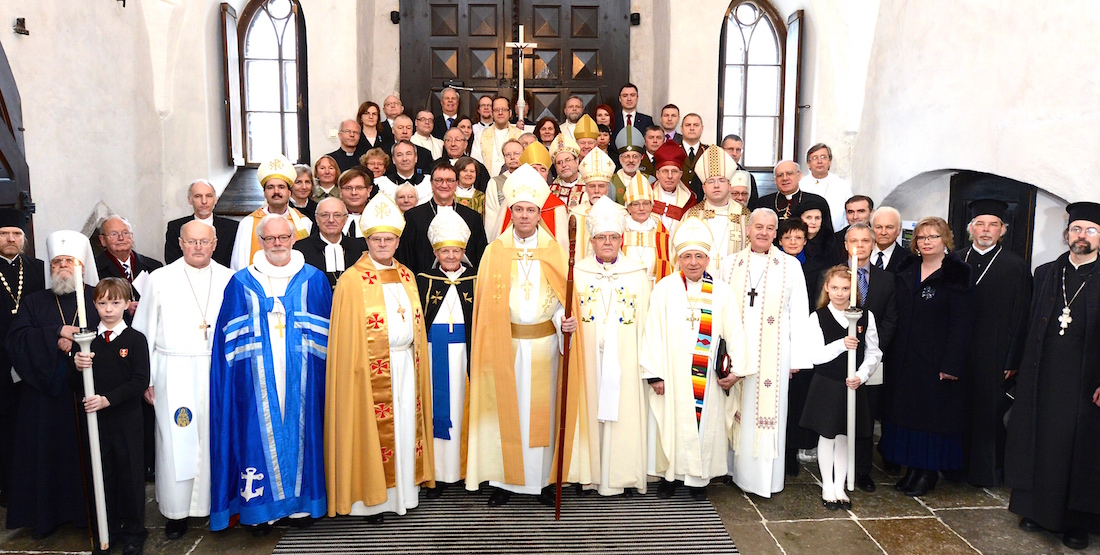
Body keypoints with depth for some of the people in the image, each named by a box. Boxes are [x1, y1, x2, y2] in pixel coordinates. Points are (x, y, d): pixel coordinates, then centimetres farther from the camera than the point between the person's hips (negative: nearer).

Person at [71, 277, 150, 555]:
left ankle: (133, 532, 20)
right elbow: (75, 386, 6)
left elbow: (140, 381, -12)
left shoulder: (135, 339, -5)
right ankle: (107, 531, 27)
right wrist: (78, 367, -15)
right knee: (102, 475, 12)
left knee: (131, 475, 5)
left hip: (127, 420, -3)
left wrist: (108, 399, -22)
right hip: (96, 419, 3)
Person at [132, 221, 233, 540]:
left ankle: (215, 502, 20)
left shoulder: (229, 280, 5)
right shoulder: (160, 279, 4)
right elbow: (145, 332, 5)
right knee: (177, 441, 1)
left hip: (218, 372, 1)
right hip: (175, 375, -1)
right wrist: (147, 379, 0)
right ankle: (176, 511, 13)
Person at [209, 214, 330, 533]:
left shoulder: (314, 280, 7)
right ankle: (260, 509, 11)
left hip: (301, 378, 0)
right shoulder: (241, 283, 8)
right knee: (260, 434, -1)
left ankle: (301, 502, 17)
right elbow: (230, 338, 8)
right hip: (256, 379, 0)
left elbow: (327, 332, 6)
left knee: (300, 431, 4)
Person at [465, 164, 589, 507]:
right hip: (505, 344, 0)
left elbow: (564, 297, 3)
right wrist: (486, 346, -6)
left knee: (542, 409, 5)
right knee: (506, 409, 3)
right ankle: (505, 481, 13)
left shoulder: (553, 251, 5)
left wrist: (565, 321, -18)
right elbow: (486, 302, 2)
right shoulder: (495, 251, 4)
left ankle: (542, 479, 16)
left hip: (544, 343, 1)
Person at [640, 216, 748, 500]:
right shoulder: (664, 288, 1)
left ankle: (699, 477, 19)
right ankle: (671, 474, 19)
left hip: (708, 375, 1)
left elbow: (734, 330, 3)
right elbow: (653, 332, -2)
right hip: (673, 373, -1)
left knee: (706, 421, 5)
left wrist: (737, 369, -5)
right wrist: (654, 373, -7)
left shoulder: (721, 291, 4)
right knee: (674, 421, 5)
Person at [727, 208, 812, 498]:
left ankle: (765, 477, 9)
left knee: (768, 409, 0)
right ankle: (739, 470, 17)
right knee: (740, 410, 6)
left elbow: (799, 313, 2)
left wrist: (797, 357, -3)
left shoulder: (790, 266, 4)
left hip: (774, 353, -1)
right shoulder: (732, 264, 8)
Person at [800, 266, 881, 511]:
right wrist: (841, 345, -25)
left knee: (844, 436, 10)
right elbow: (816, 356, -12)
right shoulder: (817, 317, -6)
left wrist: (861, 376, -12)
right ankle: (827, 488, 20)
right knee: (826, 436, 7)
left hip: (853, 386, 2)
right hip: (825, 386, -1)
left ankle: (840, 487, 22)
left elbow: (873, 353, 2)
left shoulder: (866, 317, 0)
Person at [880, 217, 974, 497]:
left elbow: (962, 324, -12)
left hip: (937, 361, -5)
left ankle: (929, 472, 15)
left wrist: (951, 364, -18)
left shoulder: (957, 275, -8)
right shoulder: (906, 272, 9)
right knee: (907, 412, 10)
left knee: (933, 414, 3)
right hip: (904, 358, 6)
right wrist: (891, 354, 4)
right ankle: (912, 468, 21)